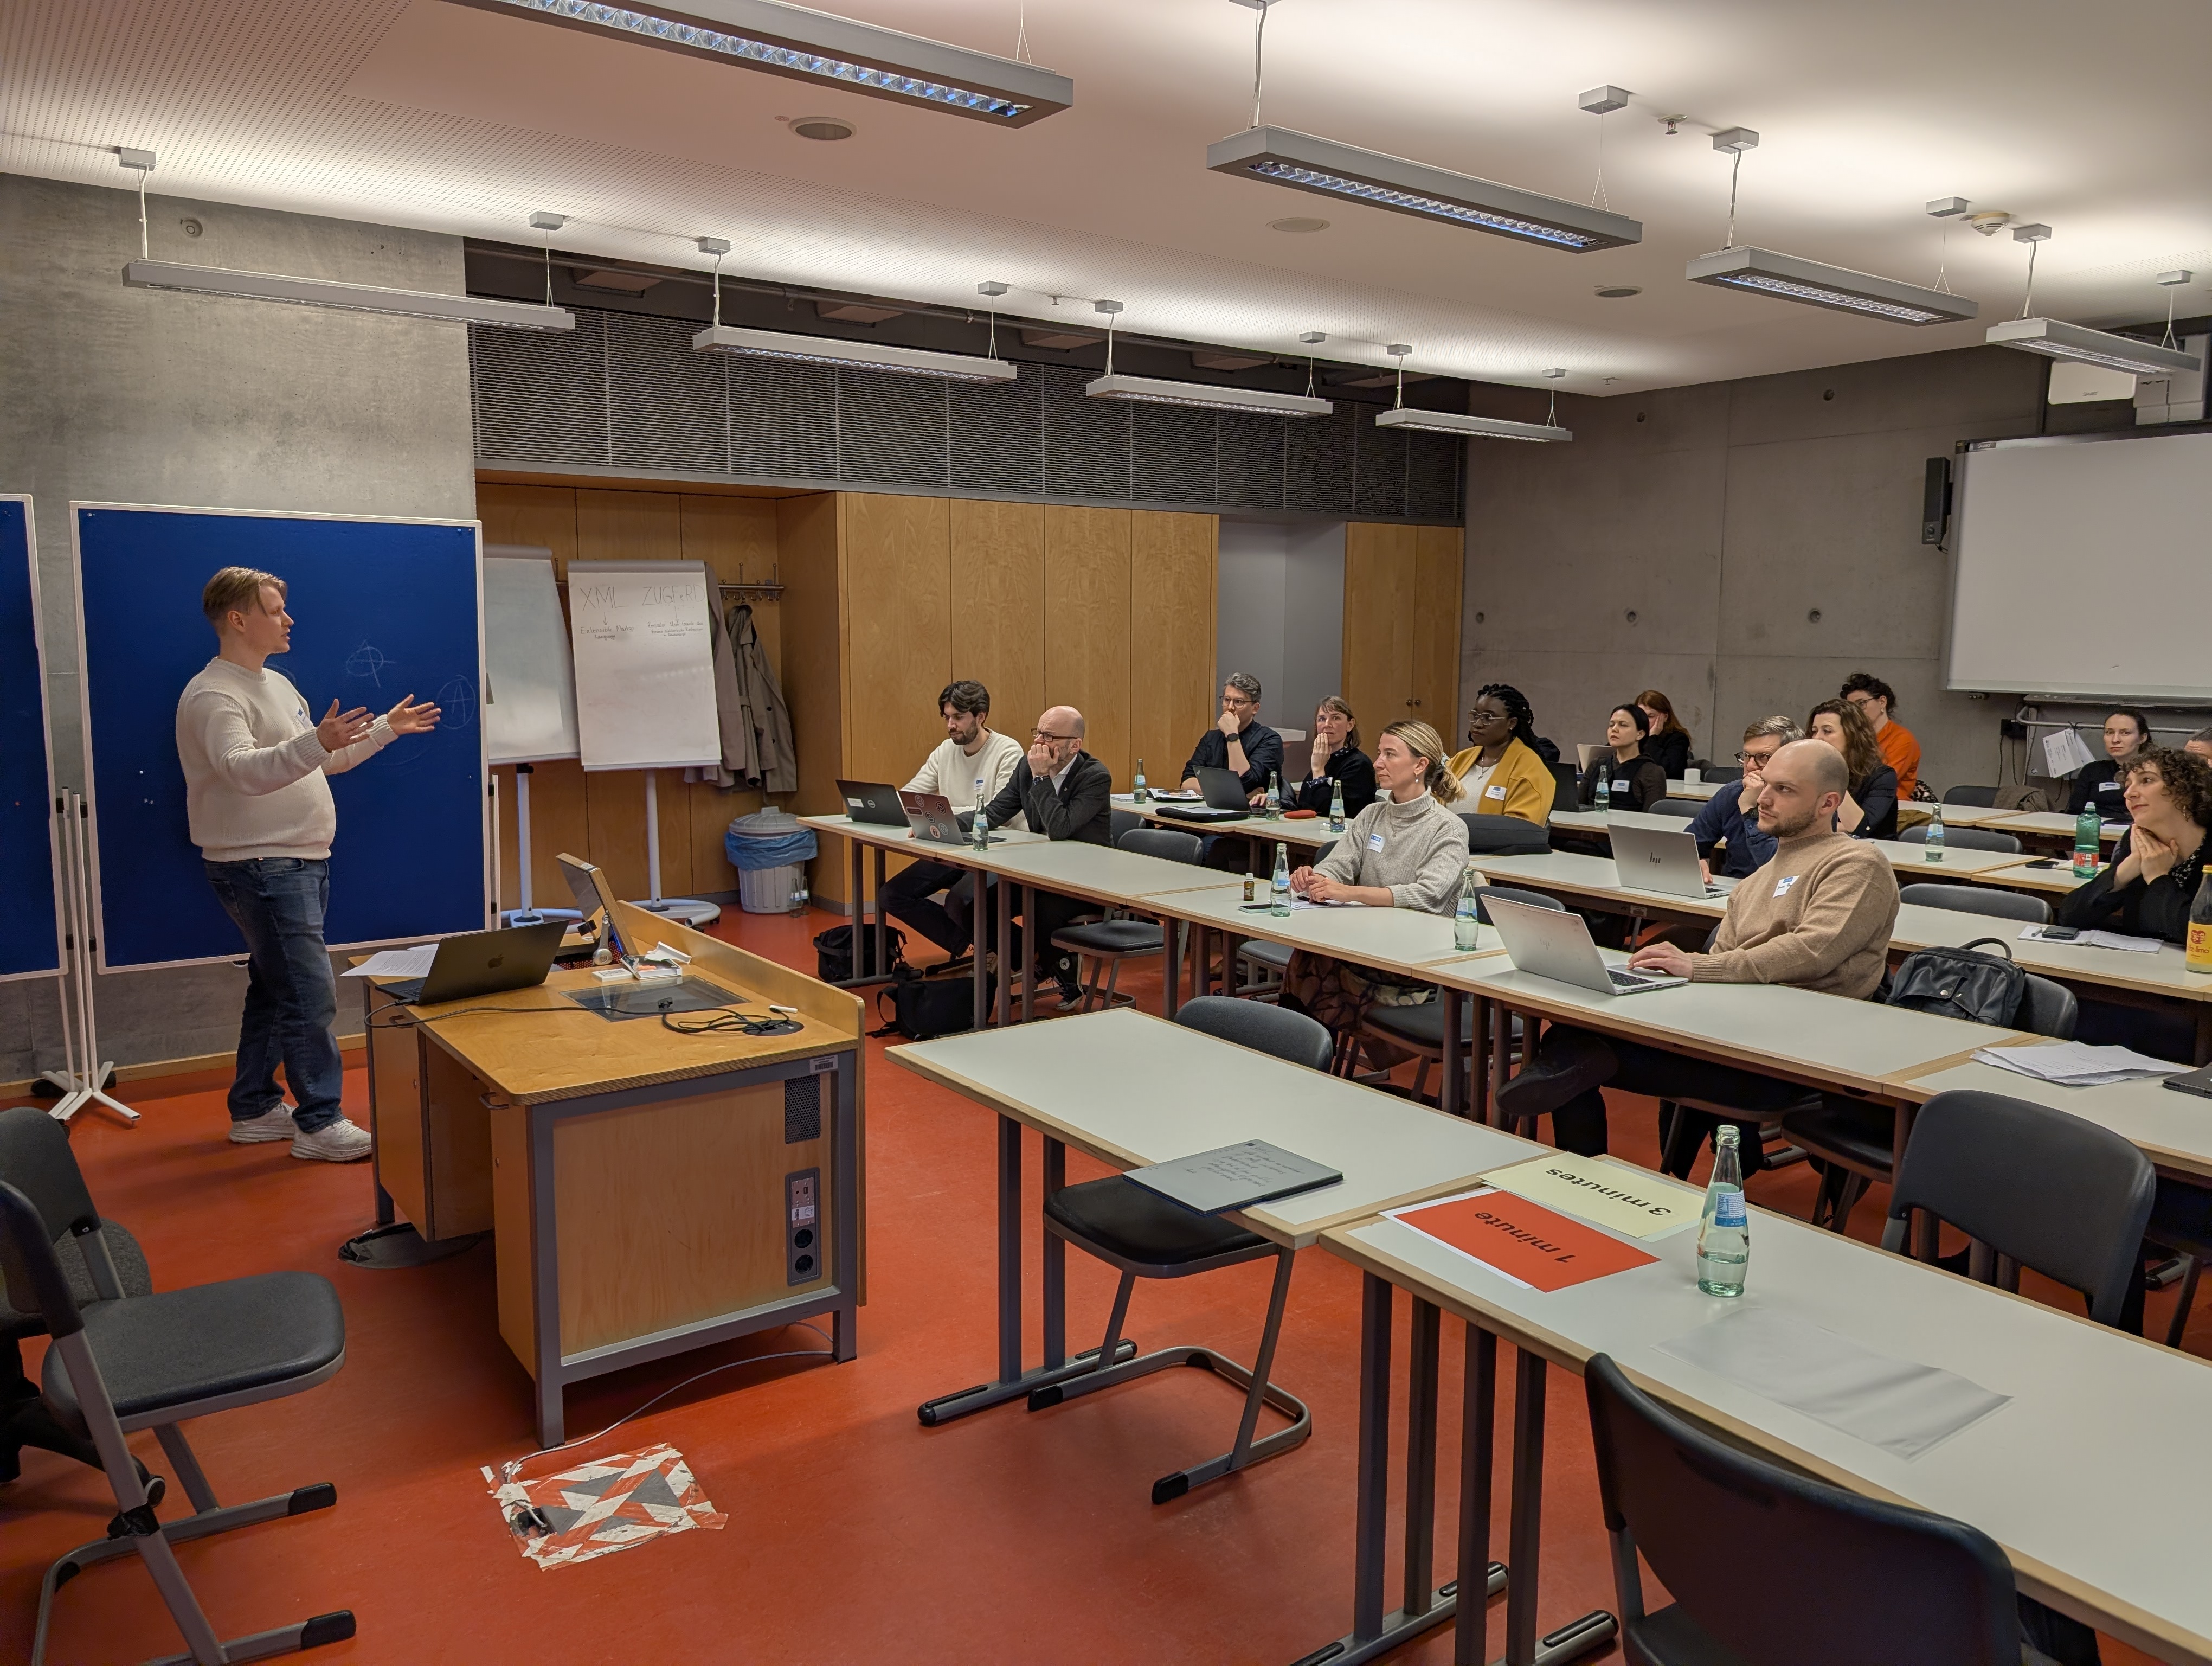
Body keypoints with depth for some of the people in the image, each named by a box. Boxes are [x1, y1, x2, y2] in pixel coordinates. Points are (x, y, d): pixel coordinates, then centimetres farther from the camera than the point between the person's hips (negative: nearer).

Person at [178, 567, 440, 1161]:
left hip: (300, 863, 10)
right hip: (261, 867, -10)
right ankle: (320, 1122, -4)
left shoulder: (278, 684, 16)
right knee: (310, 994, -11)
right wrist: (315, 743, -46)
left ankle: (255, 1109, 26)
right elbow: (243, 771, -31)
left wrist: (389, 729, 25)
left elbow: (325, 761, 26)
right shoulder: (212, 695, -15)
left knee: (274, 989, 16)